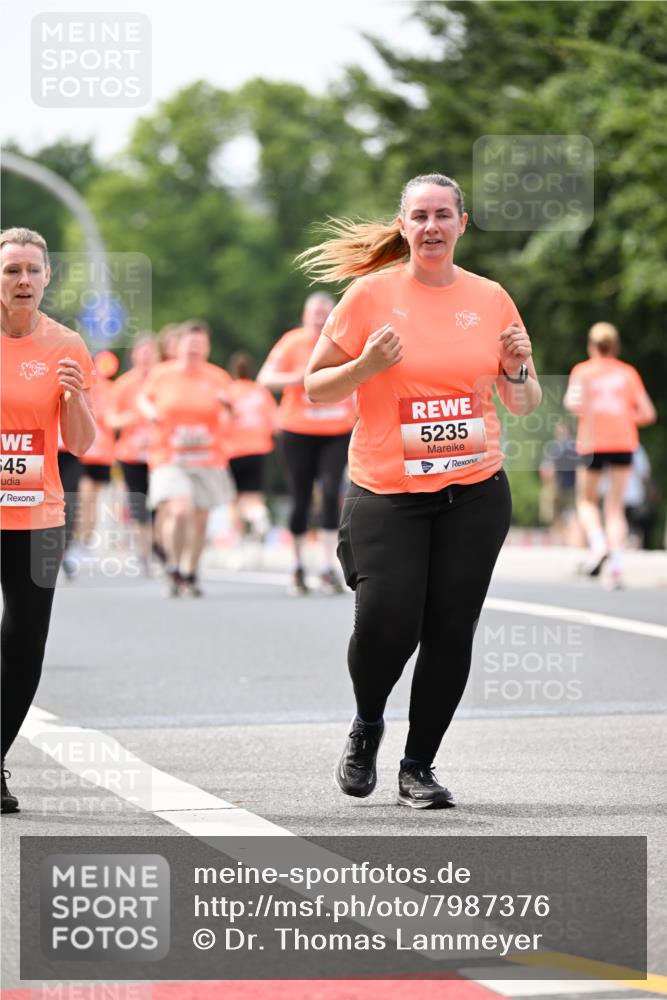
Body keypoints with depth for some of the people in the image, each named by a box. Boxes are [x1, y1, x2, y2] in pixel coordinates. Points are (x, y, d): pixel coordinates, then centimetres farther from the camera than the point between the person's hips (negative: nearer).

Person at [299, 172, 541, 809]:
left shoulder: (490, 299, 7)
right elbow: (315, 389, 2)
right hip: (387, 494, -2)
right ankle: (366, 726, 20)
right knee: (386, 626, -12)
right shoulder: (371, 294, -1)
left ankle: (419, 766, 15)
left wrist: (518, 370, -5)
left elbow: (524, 404, 16)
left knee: (450, 633, 0)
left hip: (475, 493, 3)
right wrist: (367, 365, -15)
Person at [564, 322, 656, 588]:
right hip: (623, 443, 1)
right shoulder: (628, 372, 11)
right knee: (615, 507, 6)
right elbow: (648, 413, 8)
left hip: (591, 443, -1)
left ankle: (597, 542, -13)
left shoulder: (583, 371, 6)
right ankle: (616, 564, -10)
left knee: (587, 501, 15)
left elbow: (572, 401, -14)